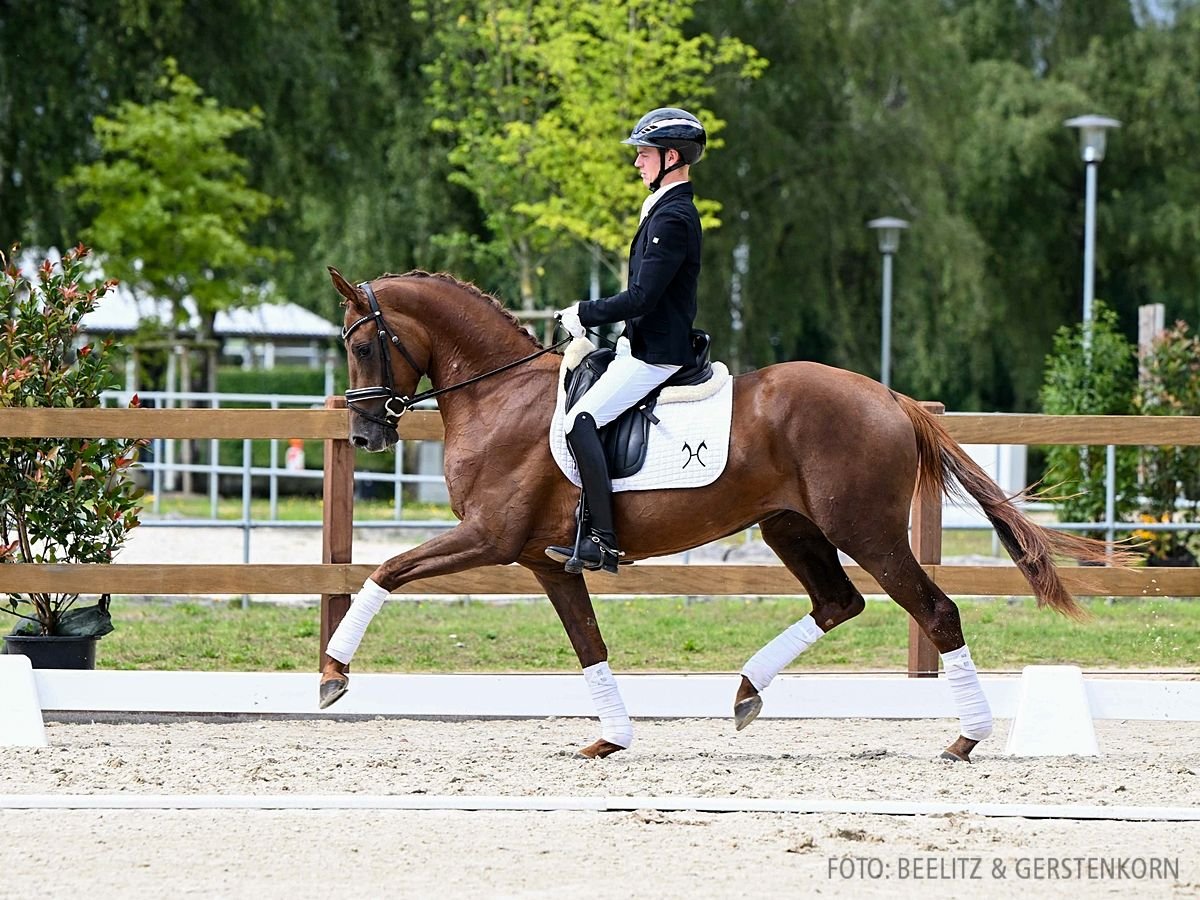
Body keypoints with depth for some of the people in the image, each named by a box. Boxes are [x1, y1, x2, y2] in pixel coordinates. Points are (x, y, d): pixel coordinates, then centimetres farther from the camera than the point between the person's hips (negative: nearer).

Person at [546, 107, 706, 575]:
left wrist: (585, 314, -13)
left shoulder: (672, 218, -18)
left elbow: (642, 297, -23)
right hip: (644, 344, 11)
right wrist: (591, 316, 14)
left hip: (656, 354, -11)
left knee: (581, 421, -21)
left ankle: (601, 541, -24)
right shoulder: (667, 210, 16)